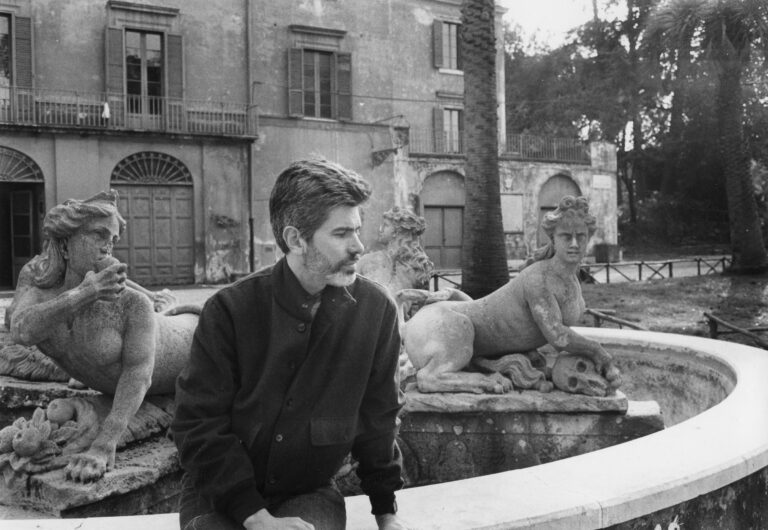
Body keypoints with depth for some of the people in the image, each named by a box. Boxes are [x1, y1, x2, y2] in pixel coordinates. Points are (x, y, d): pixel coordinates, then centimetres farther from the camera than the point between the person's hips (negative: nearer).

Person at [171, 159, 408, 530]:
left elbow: (378, 417, 2)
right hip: (220, 496, 0)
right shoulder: (230, 310, -15)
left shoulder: (375, 309, -10)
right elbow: (198, 423, -12)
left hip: (311, 493, 1)